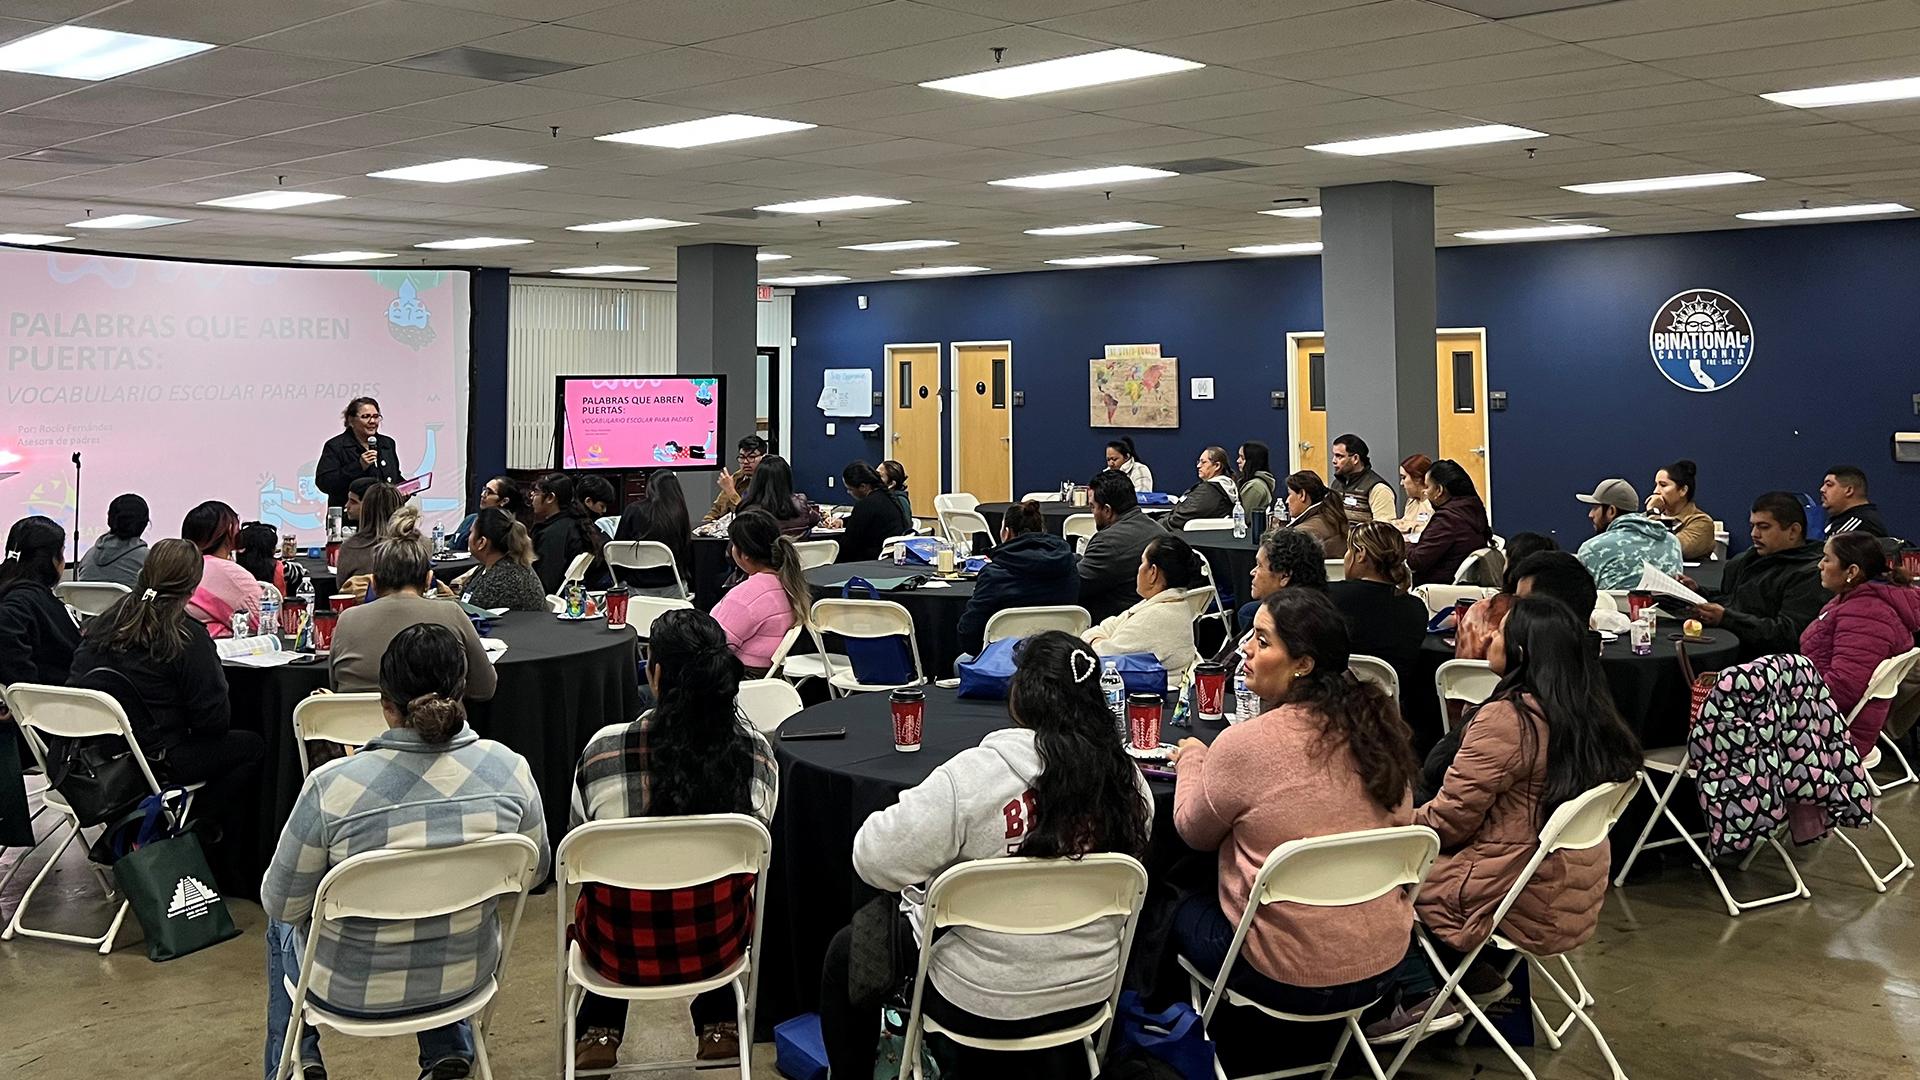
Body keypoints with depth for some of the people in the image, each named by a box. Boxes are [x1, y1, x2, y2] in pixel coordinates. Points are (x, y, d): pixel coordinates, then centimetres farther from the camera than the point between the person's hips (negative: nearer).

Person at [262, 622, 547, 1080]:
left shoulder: (332, 785, -26)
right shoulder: (511, 770, -18)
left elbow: (281, 904, -12)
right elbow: (534, 870, -1)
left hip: (352, 991, -2)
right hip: (467, 976, 2)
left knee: (283, 928, 31)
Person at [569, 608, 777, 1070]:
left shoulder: (602, 750, -21)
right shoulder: (757, 753, -17)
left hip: (620, 951, -1)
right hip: (720, 946, 1)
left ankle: (601, 1031, 38)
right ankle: (718, 1025, 39)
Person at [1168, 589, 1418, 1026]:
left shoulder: (1244, 744, -21)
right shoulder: (1377, 727, -6)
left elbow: (1194, 831, -2)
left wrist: (1192, 757, 16)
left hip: (1293, 982, -6)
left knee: (1183, 910, 23)